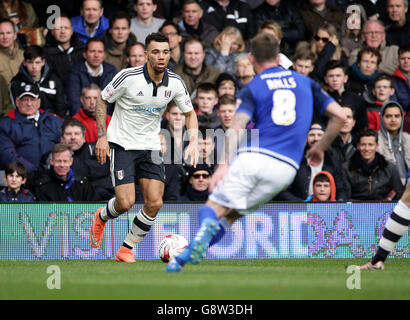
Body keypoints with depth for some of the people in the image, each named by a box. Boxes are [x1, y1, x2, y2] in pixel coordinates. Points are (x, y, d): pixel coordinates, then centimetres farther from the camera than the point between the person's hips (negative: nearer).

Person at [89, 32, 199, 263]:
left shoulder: (175, 83, -4)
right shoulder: (128, 77, -16)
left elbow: (190, 113, 10)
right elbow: (102, 100, -3)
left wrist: (193, 142, -6)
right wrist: (102, 136, -9)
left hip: (151, 147, 4)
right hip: (122, 145, -4)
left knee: (155, 203, -10)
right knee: (126, 203, -15)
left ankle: (126, 250, 10)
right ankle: (102, 217, 23)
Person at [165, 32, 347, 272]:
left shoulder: (253, 88, 9)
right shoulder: (305, 82, 18)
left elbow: (237, 126, -8)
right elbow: (340, 116, 14)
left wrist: (224, 165, -15)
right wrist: (320, 148, 26)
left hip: (253, 158, -3)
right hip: (286, 167, 3)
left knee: (213, 208, 2)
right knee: (230, 214, 12)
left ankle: (207, 226, -38)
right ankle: (183, 257, -8)